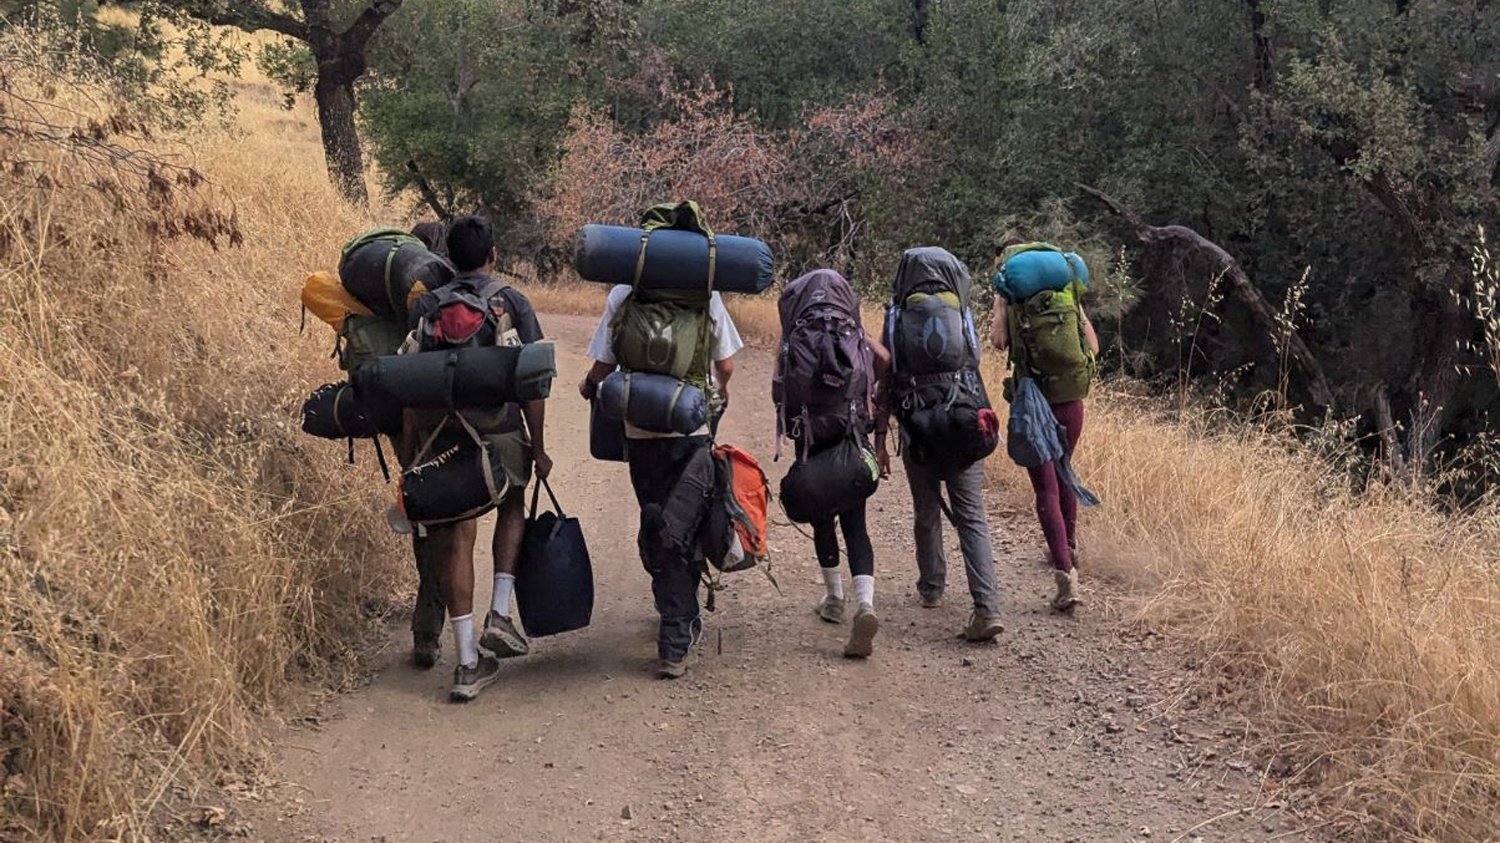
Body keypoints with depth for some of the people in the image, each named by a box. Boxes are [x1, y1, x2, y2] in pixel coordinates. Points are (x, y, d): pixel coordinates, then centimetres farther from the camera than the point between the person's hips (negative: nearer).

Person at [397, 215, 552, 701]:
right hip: (500, 436, -1)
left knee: (457, 541, 6)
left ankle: (468, 664, 8)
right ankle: (500, 615, 13)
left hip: (441, 440, 1)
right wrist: (538, 447, 3)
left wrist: (408, 455, 7)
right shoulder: (512, 303, 0)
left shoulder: (425, 307, 5)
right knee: (512, 507, 27)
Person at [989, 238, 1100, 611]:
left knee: (1045, 486, -4)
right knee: (1062, 472, 26)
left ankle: (1066, 572, -17)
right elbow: (1092, 346, 5)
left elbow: (998, 341, -16)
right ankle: (1069, 546, 41)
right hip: (1070, 399, 4)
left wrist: (997, 323, 0)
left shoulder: (1008, 296, -4)